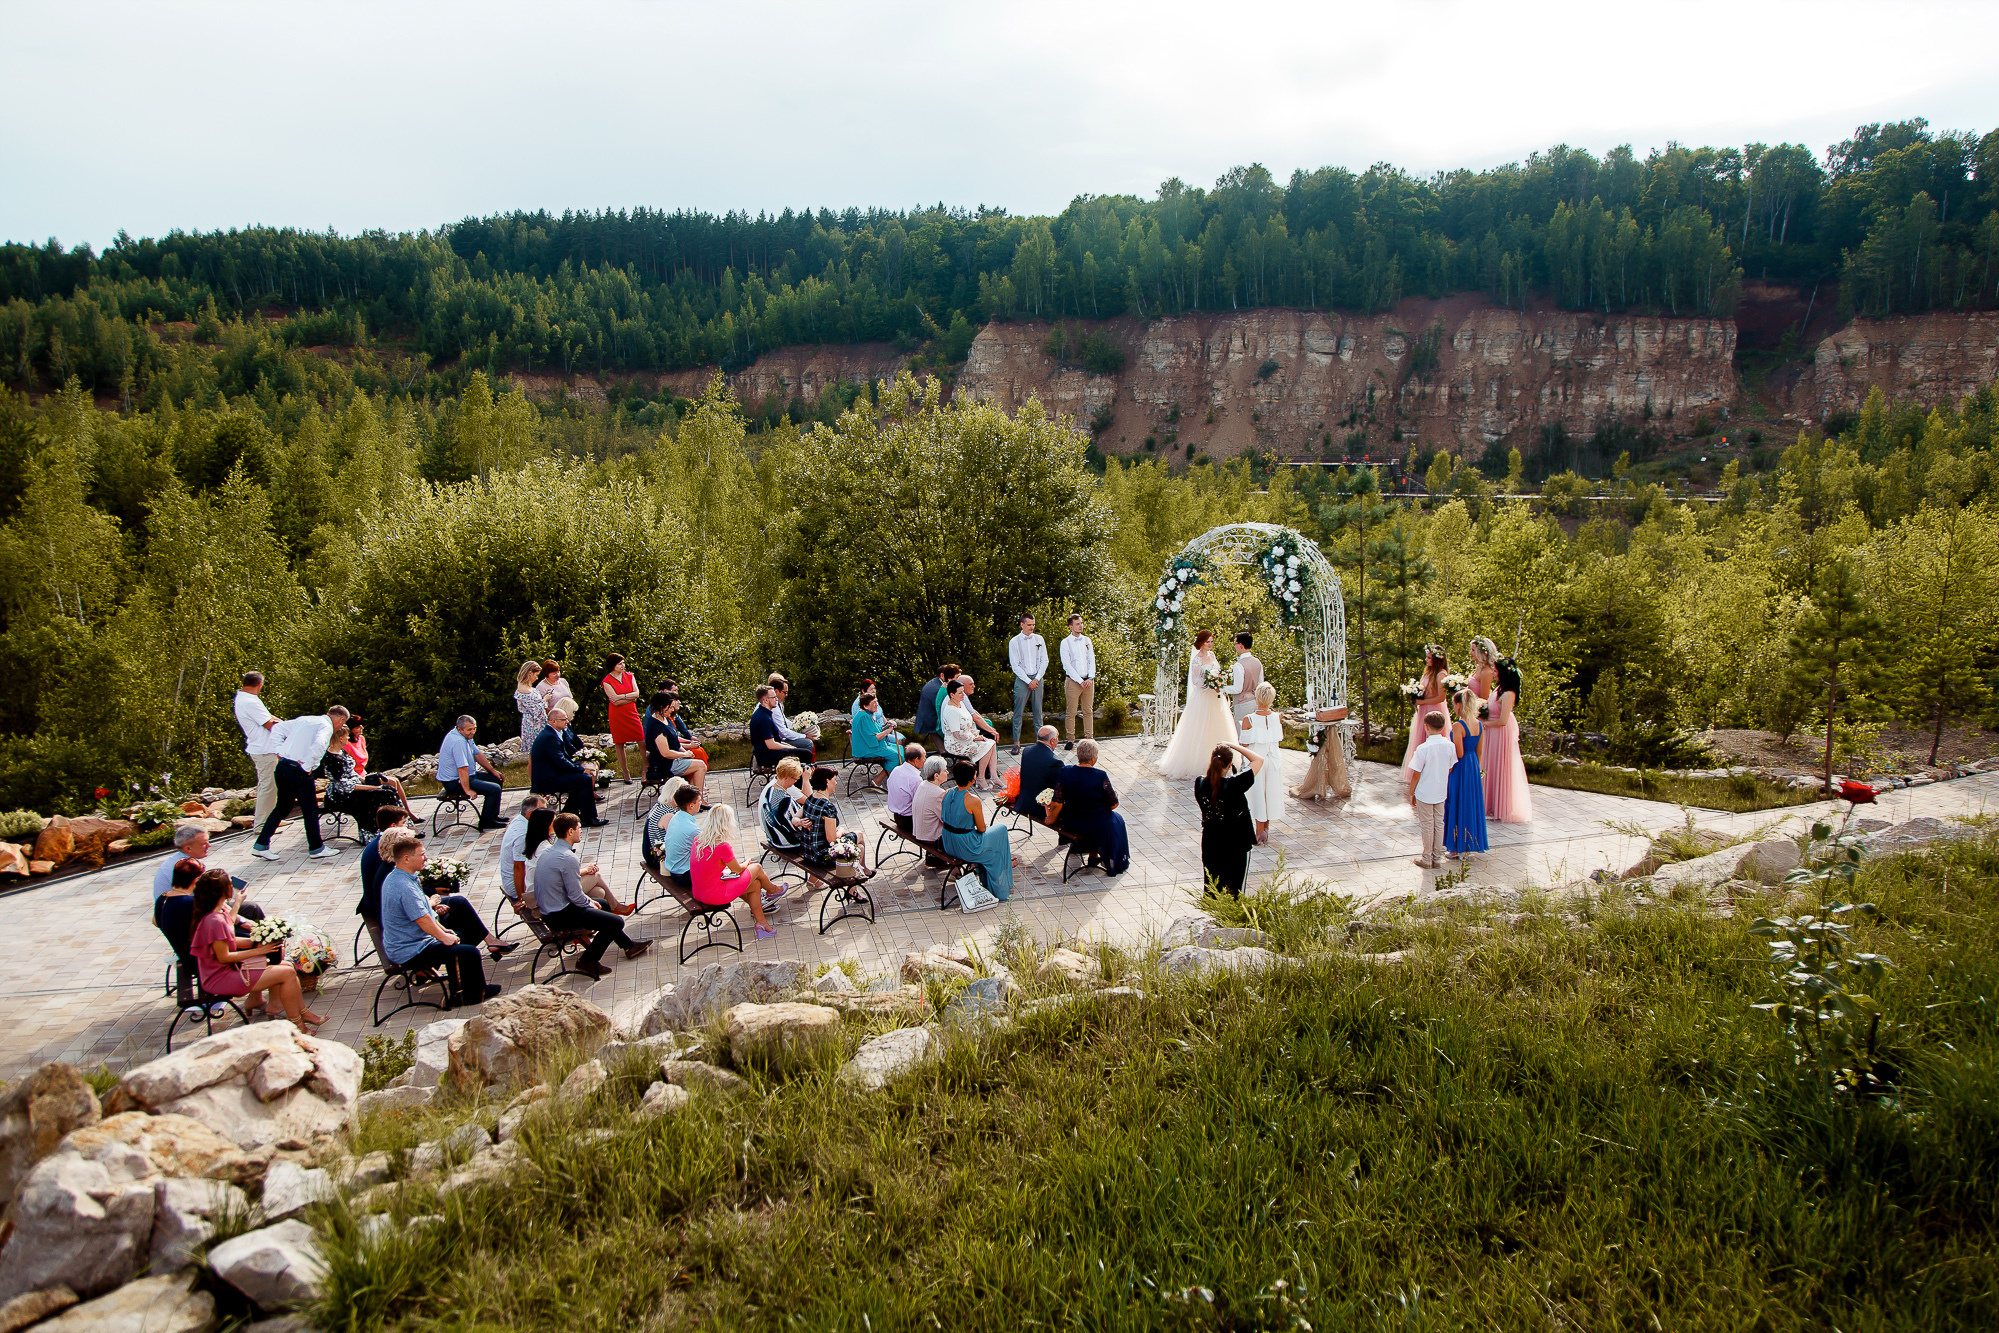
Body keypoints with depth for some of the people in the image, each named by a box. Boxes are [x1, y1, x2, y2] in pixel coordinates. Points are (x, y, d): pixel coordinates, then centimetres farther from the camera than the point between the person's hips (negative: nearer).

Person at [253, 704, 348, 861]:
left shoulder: (304, 719, 17)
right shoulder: (326, 727, -8)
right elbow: (318, 745, -27)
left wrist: (279, 752, 10)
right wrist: (307, 767, -18)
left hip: (283, 765, 8)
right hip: (299, 771, -8)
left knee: (282, 807, 19)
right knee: (311, 810, 5)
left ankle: (261, 845, 20)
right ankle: (316, 849, 15)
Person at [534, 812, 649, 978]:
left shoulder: (547, 850, 7)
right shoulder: (568, 858, -24)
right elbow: (575, 896, -21)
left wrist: (589, 901, 15)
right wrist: (590, 904, 0)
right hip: (560, 916, -11)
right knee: (616, 922, -10)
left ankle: (628, 945, 36)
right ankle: (588, 962, 4)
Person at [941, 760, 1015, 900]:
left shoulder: (947, 794, -5)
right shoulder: (973, 801, -26)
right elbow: (981, 828, -14)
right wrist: (984, 826, 11)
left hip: (948, 846, 7)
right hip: (966, 849, -7)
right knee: (1001, 829, 17)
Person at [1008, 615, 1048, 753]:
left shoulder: (1039, 639, 8)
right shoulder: (1014, 642, -2)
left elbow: (1044, 661, 8)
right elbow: (1015, 665, -5)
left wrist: (1037, 679, -4)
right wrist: (1029, 681, -10)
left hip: (1038, 678, 3)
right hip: (1022, 679, -3)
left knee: (1038, 711, 7)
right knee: (1018, 712, -5)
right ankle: (1016, 742, 0)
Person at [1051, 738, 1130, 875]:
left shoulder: (1064, 773, -12)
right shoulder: (1101, 776, -21)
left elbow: (1057, 803, -12)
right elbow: (1113, 804, -12)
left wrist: (1052, 819, 6)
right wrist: (1115, 793, 9)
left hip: (1070, 823, 4)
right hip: (1097, 825, -4)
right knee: (1115, 820, 28)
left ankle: (1093, 855, 44)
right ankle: (1113, 863, 42)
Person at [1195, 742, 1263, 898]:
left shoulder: (1200, 783, -12)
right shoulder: (1234, 784, -23)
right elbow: (1259, 759, -13)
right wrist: (1235, 746, -7)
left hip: (1210, 843, 4)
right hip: (1234, 844, -4)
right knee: (1232, 887, 10)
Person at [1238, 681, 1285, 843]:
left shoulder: (1249, 719, -19)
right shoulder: (1277, 717, -9)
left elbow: (1244, 744, -11)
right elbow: (1279, 739, 3)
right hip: (1274, 758, 3)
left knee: (1258, 794, 10)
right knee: (1271, 792, 16)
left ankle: (1260, 832, 16)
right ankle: (1266, 829, 28)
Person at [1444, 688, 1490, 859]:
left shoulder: (1458, 726, -20)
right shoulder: (1479, 724, 3)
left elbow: (1459, 754, -21)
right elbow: (1479, 751, 10)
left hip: (1460, 768, -7)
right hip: (1474, 766, 7)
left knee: (1457, 805, 3)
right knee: (1471, 804, 16)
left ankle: (1456, 848, 10)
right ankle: (1469, 844, 26)